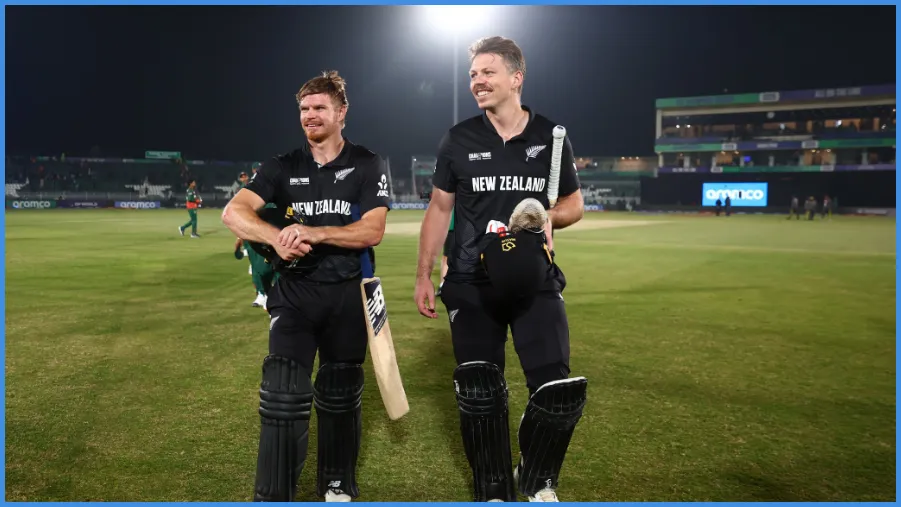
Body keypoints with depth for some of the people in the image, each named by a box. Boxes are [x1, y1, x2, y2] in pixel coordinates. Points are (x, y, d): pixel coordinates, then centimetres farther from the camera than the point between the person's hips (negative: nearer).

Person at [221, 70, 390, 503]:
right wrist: (277, 238, -30)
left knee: (340, 393, 12)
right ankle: (273, 495, 1)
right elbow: (233, 212, -10)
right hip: (295, 291, 1)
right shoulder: (284, 167, 3)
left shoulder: (367, 166, -1)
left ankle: (337, 484, 31)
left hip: (348, 293, 0)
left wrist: (313, 232, -26)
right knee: (283, 392, -11)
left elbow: (372, 232, -13)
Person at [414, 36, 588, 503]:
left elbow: (574, 204, 12)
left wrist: (549, 217, -11)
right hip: (471, 284, 0)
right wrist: (423, 275, 4)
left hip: (535, 280, 0)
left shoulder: (551, 137, 2)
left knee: (559, 391, -7)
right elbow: (439, 209, 8)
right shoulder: (458, 140, 2)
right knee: (479, 393, 3)